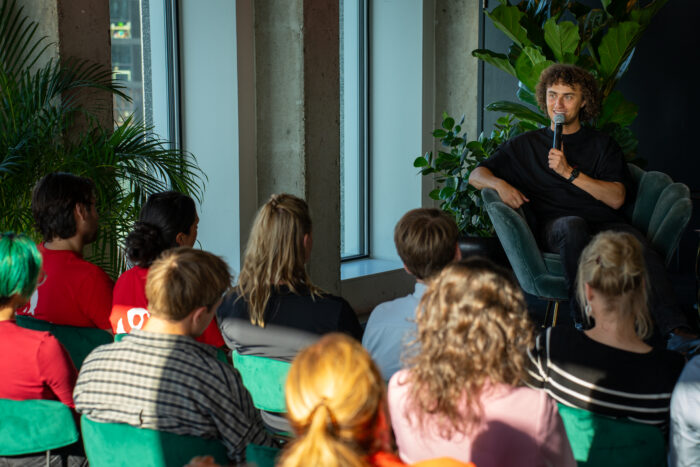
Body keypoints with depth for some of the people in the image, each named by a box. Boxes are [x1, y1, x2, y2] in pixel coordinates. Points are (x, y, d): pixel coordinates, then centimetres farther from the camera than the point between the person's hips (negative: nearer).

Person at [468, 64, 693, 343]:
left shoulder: (603, 145, 21)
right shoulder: (527, 145, 23)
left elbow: (616, 199, 7)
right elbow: (476, 175, 20)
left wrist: (570, 172, -2)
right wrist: (500, 184, -3)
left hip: (606, 224, 1)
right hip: (553, 224, -1)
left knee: (641, 249, -33)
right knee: (573, 225, -39)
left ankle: (674, 329, -45)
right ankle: (585, 319, -43)